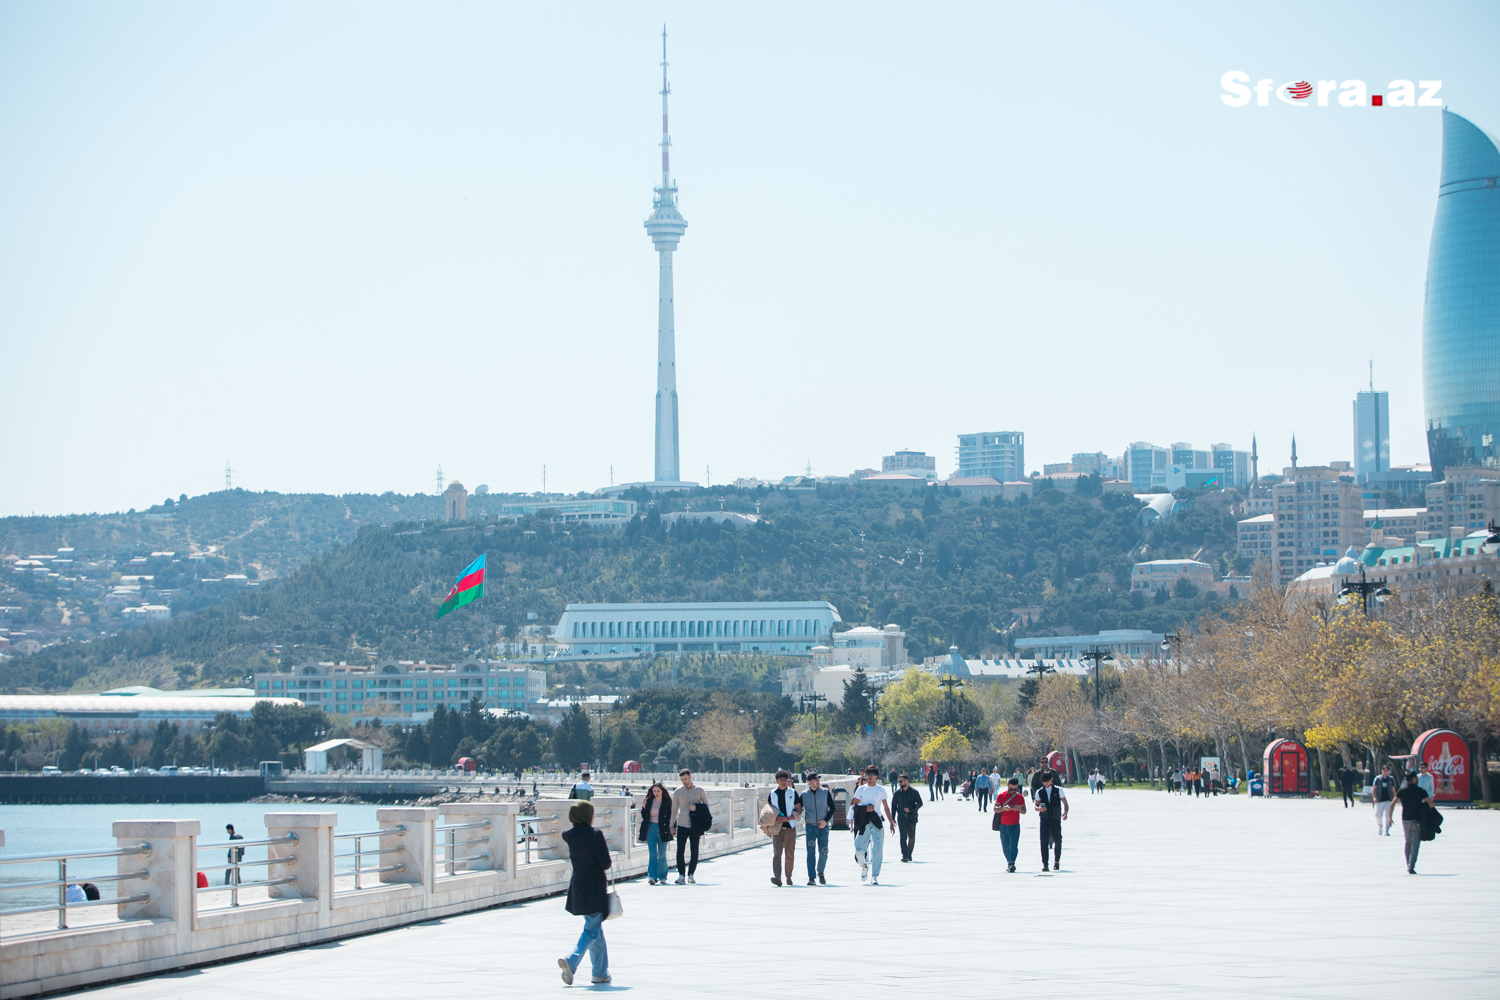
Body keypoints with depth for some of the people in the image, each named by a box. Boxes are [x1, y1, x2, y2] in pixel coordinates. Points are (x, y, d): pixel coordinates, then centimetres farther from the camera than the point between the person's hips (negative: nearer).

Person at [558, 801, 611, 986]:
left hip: (578, 887, 7)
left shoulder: (568, 836, 2)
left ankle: (601, 972, 20)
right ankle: (572, 961, -23)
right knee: (592, 930, -3)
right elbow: (606, 863, -15)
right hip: (594, 889, -7)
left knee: (596, 929, 18)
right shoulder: (595, 835, -16)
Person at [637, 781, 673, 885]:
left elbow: (671, 815, -1)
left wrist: (671, 827, -7)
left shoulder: (667, 801, -1)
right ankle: (652, 877, -11)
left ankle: (662, 877, 14)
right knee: (652, 854, -6)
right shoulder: (649, 801, 7)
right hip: (651, 829, 2)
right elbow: (643, 813, 16)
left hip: (662, 829, -2)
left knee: (661, 856, 4)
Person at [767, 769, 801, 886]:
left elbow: (799, 810, 6)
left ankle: (788, 877, 20)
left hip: (790, 827, 0)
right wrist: (775, 817, -8)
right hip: (777, 828, 0)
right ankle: (777, 877, -23)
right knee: (777, 853, -13)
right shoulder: (772, 794, 8)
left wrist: (788, 818, -10)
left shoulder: (793, 793, 6)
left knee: (790, 855, 5)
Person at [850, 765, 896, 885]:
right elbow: (853, 806, 5)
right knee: (859, 848, -4)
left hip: (877, 823, 0)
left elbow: (886, 807, 10)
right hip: (864, 823, 0)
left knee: (877, 850, -6)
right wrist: (865, 809, -13)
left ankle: (875, 876, -1)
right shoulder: (861, 789, 6)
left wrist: (891, 822, 6)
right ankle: (864, 866, 26)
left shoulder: (881, 790, 7)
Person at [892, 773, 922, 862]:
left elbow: (920, 803, 1)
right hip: (901, 817, 0)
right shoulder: (897, 792, 5)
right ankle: (904, 855, -14)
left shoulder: (914, 792, 0)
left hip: (912, 817, 0)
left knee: (912, 837, 7)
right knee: (903, 837, -11)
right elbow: (893, 805, 10)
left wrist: (911, 809, -14)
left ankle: (909, 854, 23)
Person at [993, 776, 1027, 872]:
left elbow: (1024, 811, 5)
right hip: (1003, 825, 1)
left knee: (1014, 845, -15)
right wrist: (1004, 808, -25)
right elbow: (995, 809, -5)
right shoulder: (1001, 796, 0)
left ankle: (1011, 863, -20)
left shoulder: (1020, 797, 3)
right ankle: (1009, 862, 22)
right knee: (1005, 846, 6)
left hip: (1015, 825, -1)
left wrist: (1019, 809, -18)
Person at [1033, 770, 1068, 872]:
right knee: (1044, 841, -9)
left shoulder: (1058, 790, 2)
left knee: (1058, 840, 6)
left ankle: (1057, 861, 26)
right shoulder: (1039, 792, 6)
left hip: (1056, 819, 0)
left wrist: (1065, 813, -16)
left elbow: (1065, 804, 1)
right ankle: (1044, 864, -7)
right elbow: (1036, 806, 10)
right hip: (1044, 820, 0)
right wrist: (1039, 808, -14)